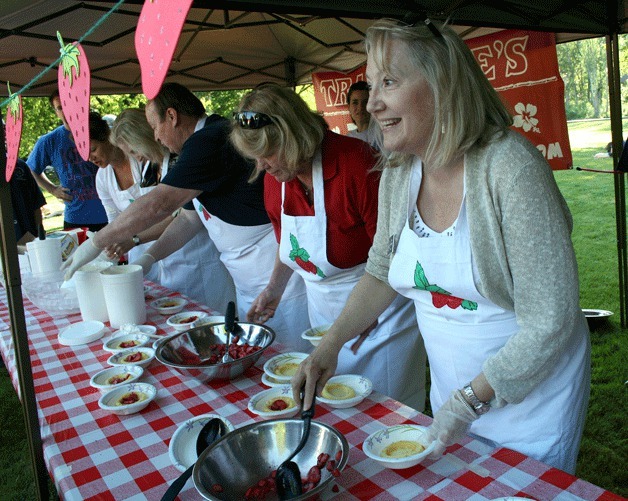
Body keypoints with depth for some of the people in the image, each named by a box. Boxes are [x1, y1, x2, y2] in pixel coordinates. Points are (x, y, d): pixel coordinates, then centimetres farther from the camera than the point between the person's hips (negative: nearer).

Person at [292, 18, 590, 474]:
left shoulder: (510, 168, -27)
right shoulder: (398, 176, -8)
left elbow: (549, 323, -24)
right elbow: (381, 273, 5)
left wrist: (470, 401, -20)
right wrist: (329, 346, -4)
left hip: (530, 387, -5)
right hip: (452, 391, 6)